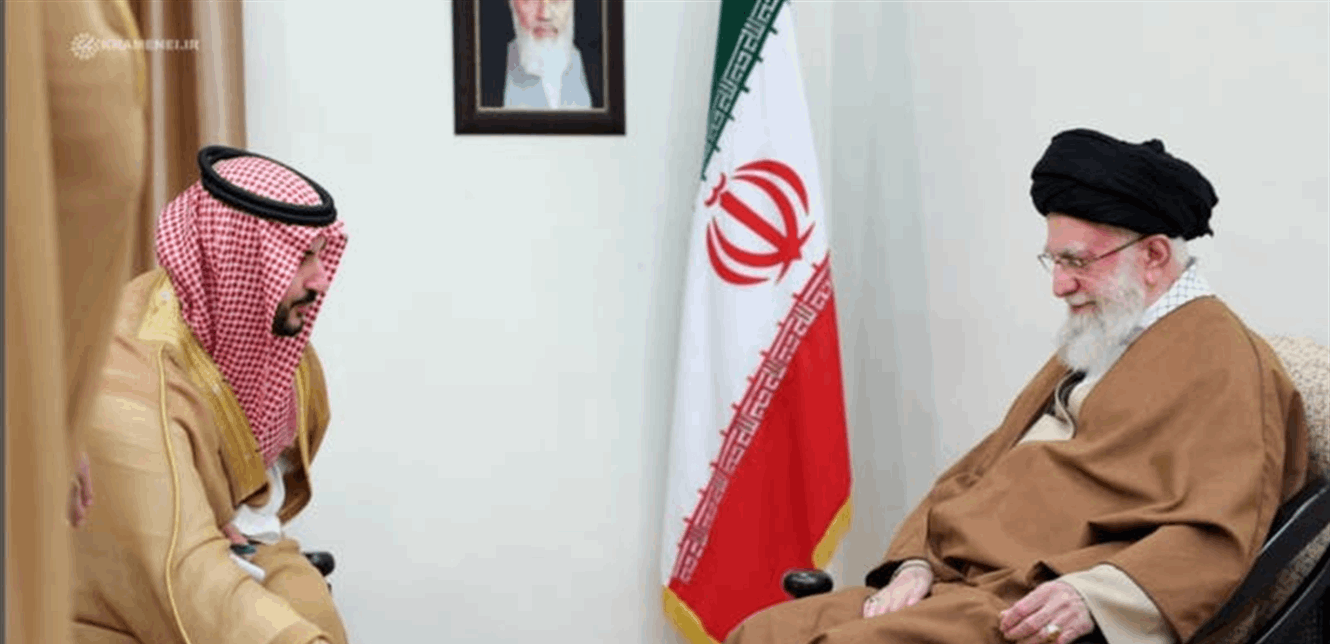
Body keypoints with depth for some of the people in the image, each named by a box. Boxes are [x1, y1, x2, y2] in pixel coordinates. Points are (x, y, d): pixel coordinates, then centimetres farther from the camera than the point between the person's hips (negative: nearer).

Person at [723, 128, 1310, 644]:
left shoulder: (1221, 359, -2)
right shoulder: (1091, 347, 25)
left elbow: (1216, 535, -14)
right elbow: (979, 471, 21)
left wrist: (1092, 595, -28)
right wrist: (916, 563, 3)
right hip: (954, 584, 9)